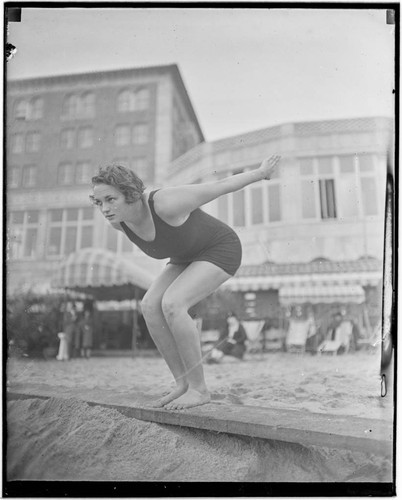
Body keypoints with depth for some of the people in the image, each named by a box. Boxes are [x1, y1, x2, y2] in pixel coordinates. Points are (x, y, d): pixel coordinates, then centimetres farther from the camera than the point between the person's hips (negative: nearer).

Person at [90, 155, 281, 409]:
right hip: (190, 257, 8)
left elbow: (220, 186, -22)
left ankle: (199, 388, -14)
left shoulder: (164, 204, -36)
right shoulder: (118, 219, -13)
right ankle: (184, 384, -4)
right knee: (150, 307, -13)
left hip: (220, 252, -8)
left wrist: (262, 173, -7)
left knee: (171, 305, -26)